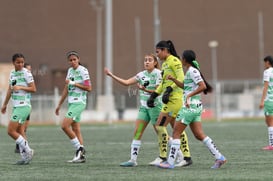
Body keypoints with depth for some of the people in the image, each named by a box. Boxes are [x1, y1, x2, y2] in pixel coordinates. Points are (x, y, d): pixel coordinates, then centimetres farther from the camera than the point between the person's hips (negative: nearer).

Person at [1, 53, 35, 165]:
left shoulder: (26, 73, -9)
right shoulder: (12, 73, 13)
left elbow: (33, 89, -11)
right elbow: (10, 90, 24)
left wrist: (20, 87, -22)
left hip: (23, 106, -8)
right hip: (16, 106, 8)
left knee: (11, 131, -12)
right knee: (19, 132, 7)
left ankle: (28, 151, -5)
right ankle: (25, 157, 10)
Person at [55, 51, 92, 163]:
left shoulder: (83, 71, -10)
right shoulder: (70, 70, 14)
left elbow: (88, 88, -15)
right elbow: (66, 89, 20)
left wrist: (73, 83, -15)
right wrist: (59, 105, 22)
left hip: (79, 102, -8)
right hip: (71, 103, 8)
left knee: (64, 126, -16)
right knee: (76, 130, 6)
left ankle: (79, 148, -8)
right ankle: (81, 155, 8)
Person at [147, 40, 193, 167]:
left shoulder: (173, 60, -10)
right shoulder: (164, 64, 19)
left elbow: (181, 79, -18)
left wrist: (168, 90, -25)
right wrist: (153, 95, 19)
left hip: (174, 98, -10)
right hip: (170, 99, 10)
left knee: (160, 125, -10)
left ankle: (162, 157, -7)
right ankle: (187, 157, 10)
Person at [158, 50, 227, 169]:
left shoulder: (192, 71, -12)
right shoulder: (190, 71, 16)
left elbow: (203, 86, -22)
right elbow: (185, 86, 30)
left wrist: (189, 95, -21)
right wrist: (173, 79, 17)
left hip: (190, 106, -9)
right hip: (195, 107, 9)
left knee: (176, 133, -4)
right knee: (199, 135, 7)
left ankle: (170, 162, -2)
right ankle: (219, 157, 4)